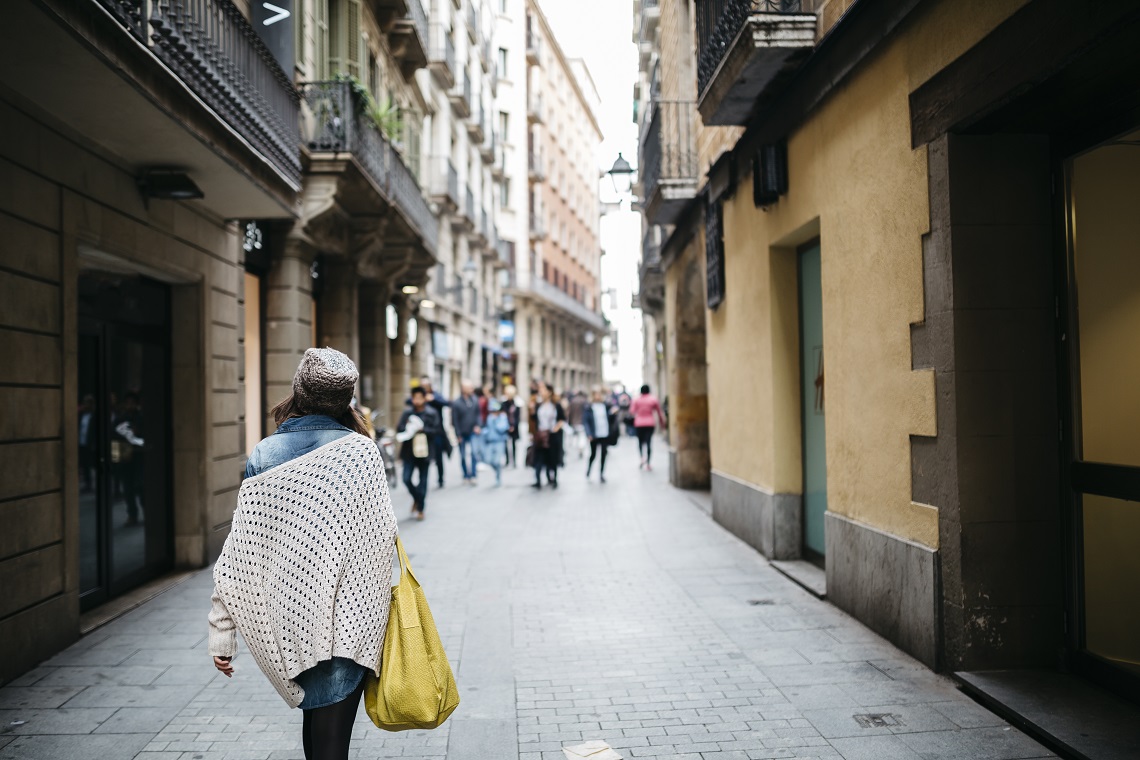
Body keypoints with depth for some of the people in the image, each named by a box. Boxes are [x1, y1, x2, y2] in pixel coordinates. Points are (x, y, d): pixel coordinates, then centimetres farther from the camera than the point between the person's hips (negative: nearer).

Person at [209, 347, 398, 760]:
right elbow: (381, 533, -8)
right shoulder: (360, 450, -8)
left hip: (286, 612, 3)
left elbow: (239, 547, -3)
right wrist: (379, 595, 8)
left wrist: (222, 633, 1)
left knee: (315, 710, 23)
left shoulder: (263, 455, -2)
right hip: (346, 615, -3)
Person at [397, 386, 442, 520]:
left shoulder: (432, 414, -1)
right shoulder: (407, 412, 4)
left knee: (423, 481, 6)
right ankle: (417, 499, 23)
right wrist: (407, 429, -18)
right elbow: (399, 429, 2)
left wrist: (422, 429, -19)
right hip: (409, 452, 1)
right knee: (406, 479, -6)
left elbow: (436, 431, -6)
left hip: (424, 452, -1)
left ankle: (420, 509, 20)